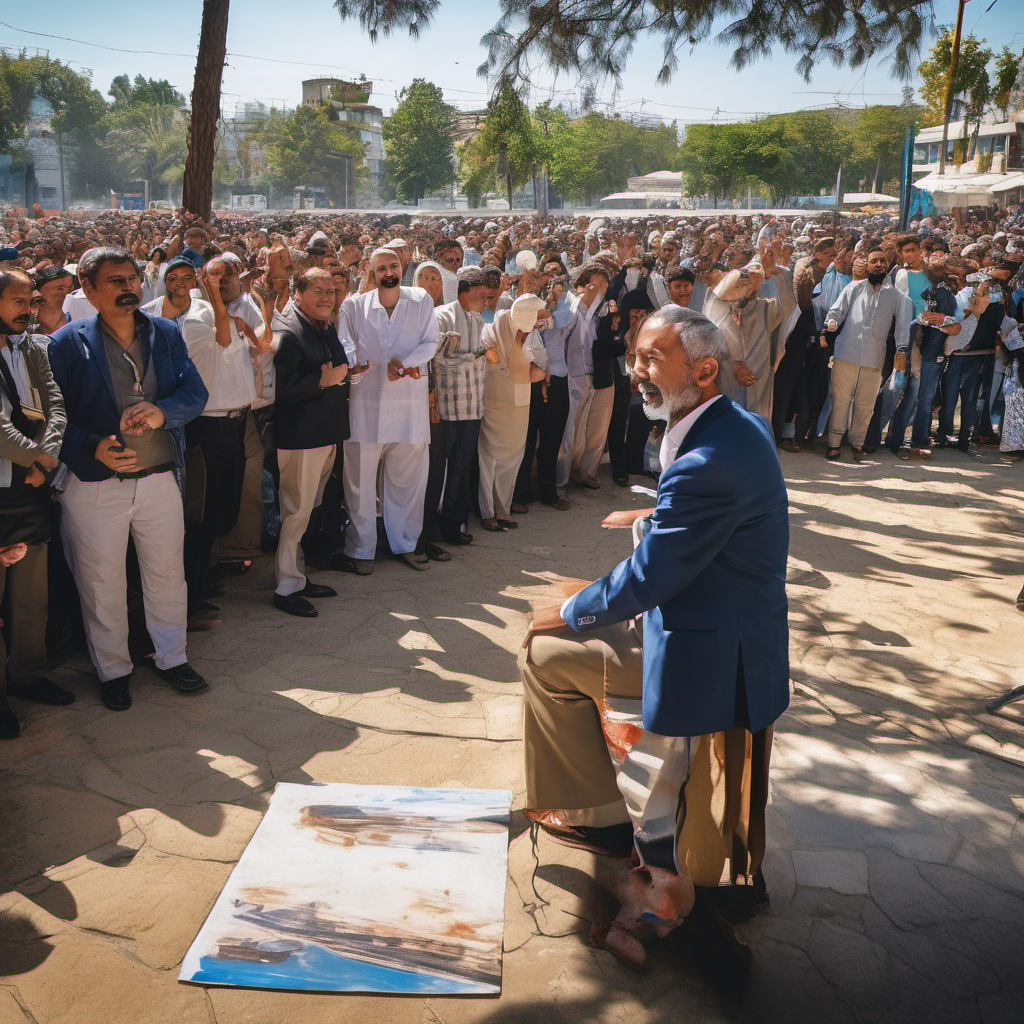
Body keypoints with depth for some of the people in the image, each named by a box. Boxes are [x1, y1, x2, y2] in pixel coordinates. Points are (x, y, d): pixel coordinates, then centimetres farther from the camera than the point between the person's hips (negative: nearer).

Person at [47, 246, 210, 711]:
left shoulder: (166, 333, 6)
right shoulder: (68, 344, -5)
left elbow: (196, 392, 2)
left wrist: (162, 411, -18)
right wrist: (94, 448, -21)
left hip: (160, 477, 3)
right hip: (95, 485, -3)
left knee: (167, 573, 14)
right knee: (102, 585, 9)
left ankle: (171, 657, 32)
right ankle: (113, 669, 28)